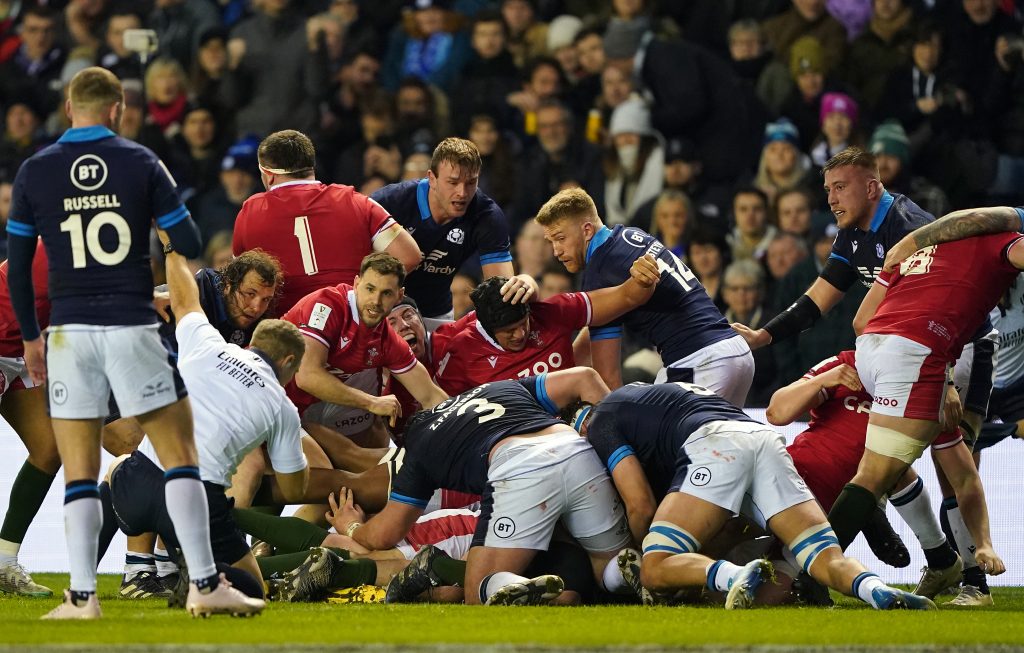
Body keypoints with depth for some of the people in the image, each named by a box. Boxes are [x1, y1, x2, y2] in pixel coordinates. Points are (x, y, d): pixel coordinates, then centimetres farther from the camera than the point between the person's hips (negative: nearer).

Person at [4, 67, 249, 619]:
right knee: (179, 456, 5)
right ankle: (204, 584, 1)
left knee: (79, 473, 5)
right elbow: (189, 246, 2)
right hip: (133, 326, -1)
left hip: (70, 330, 1)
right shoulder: (140, 163, 0)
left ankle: (82, 595, -1)